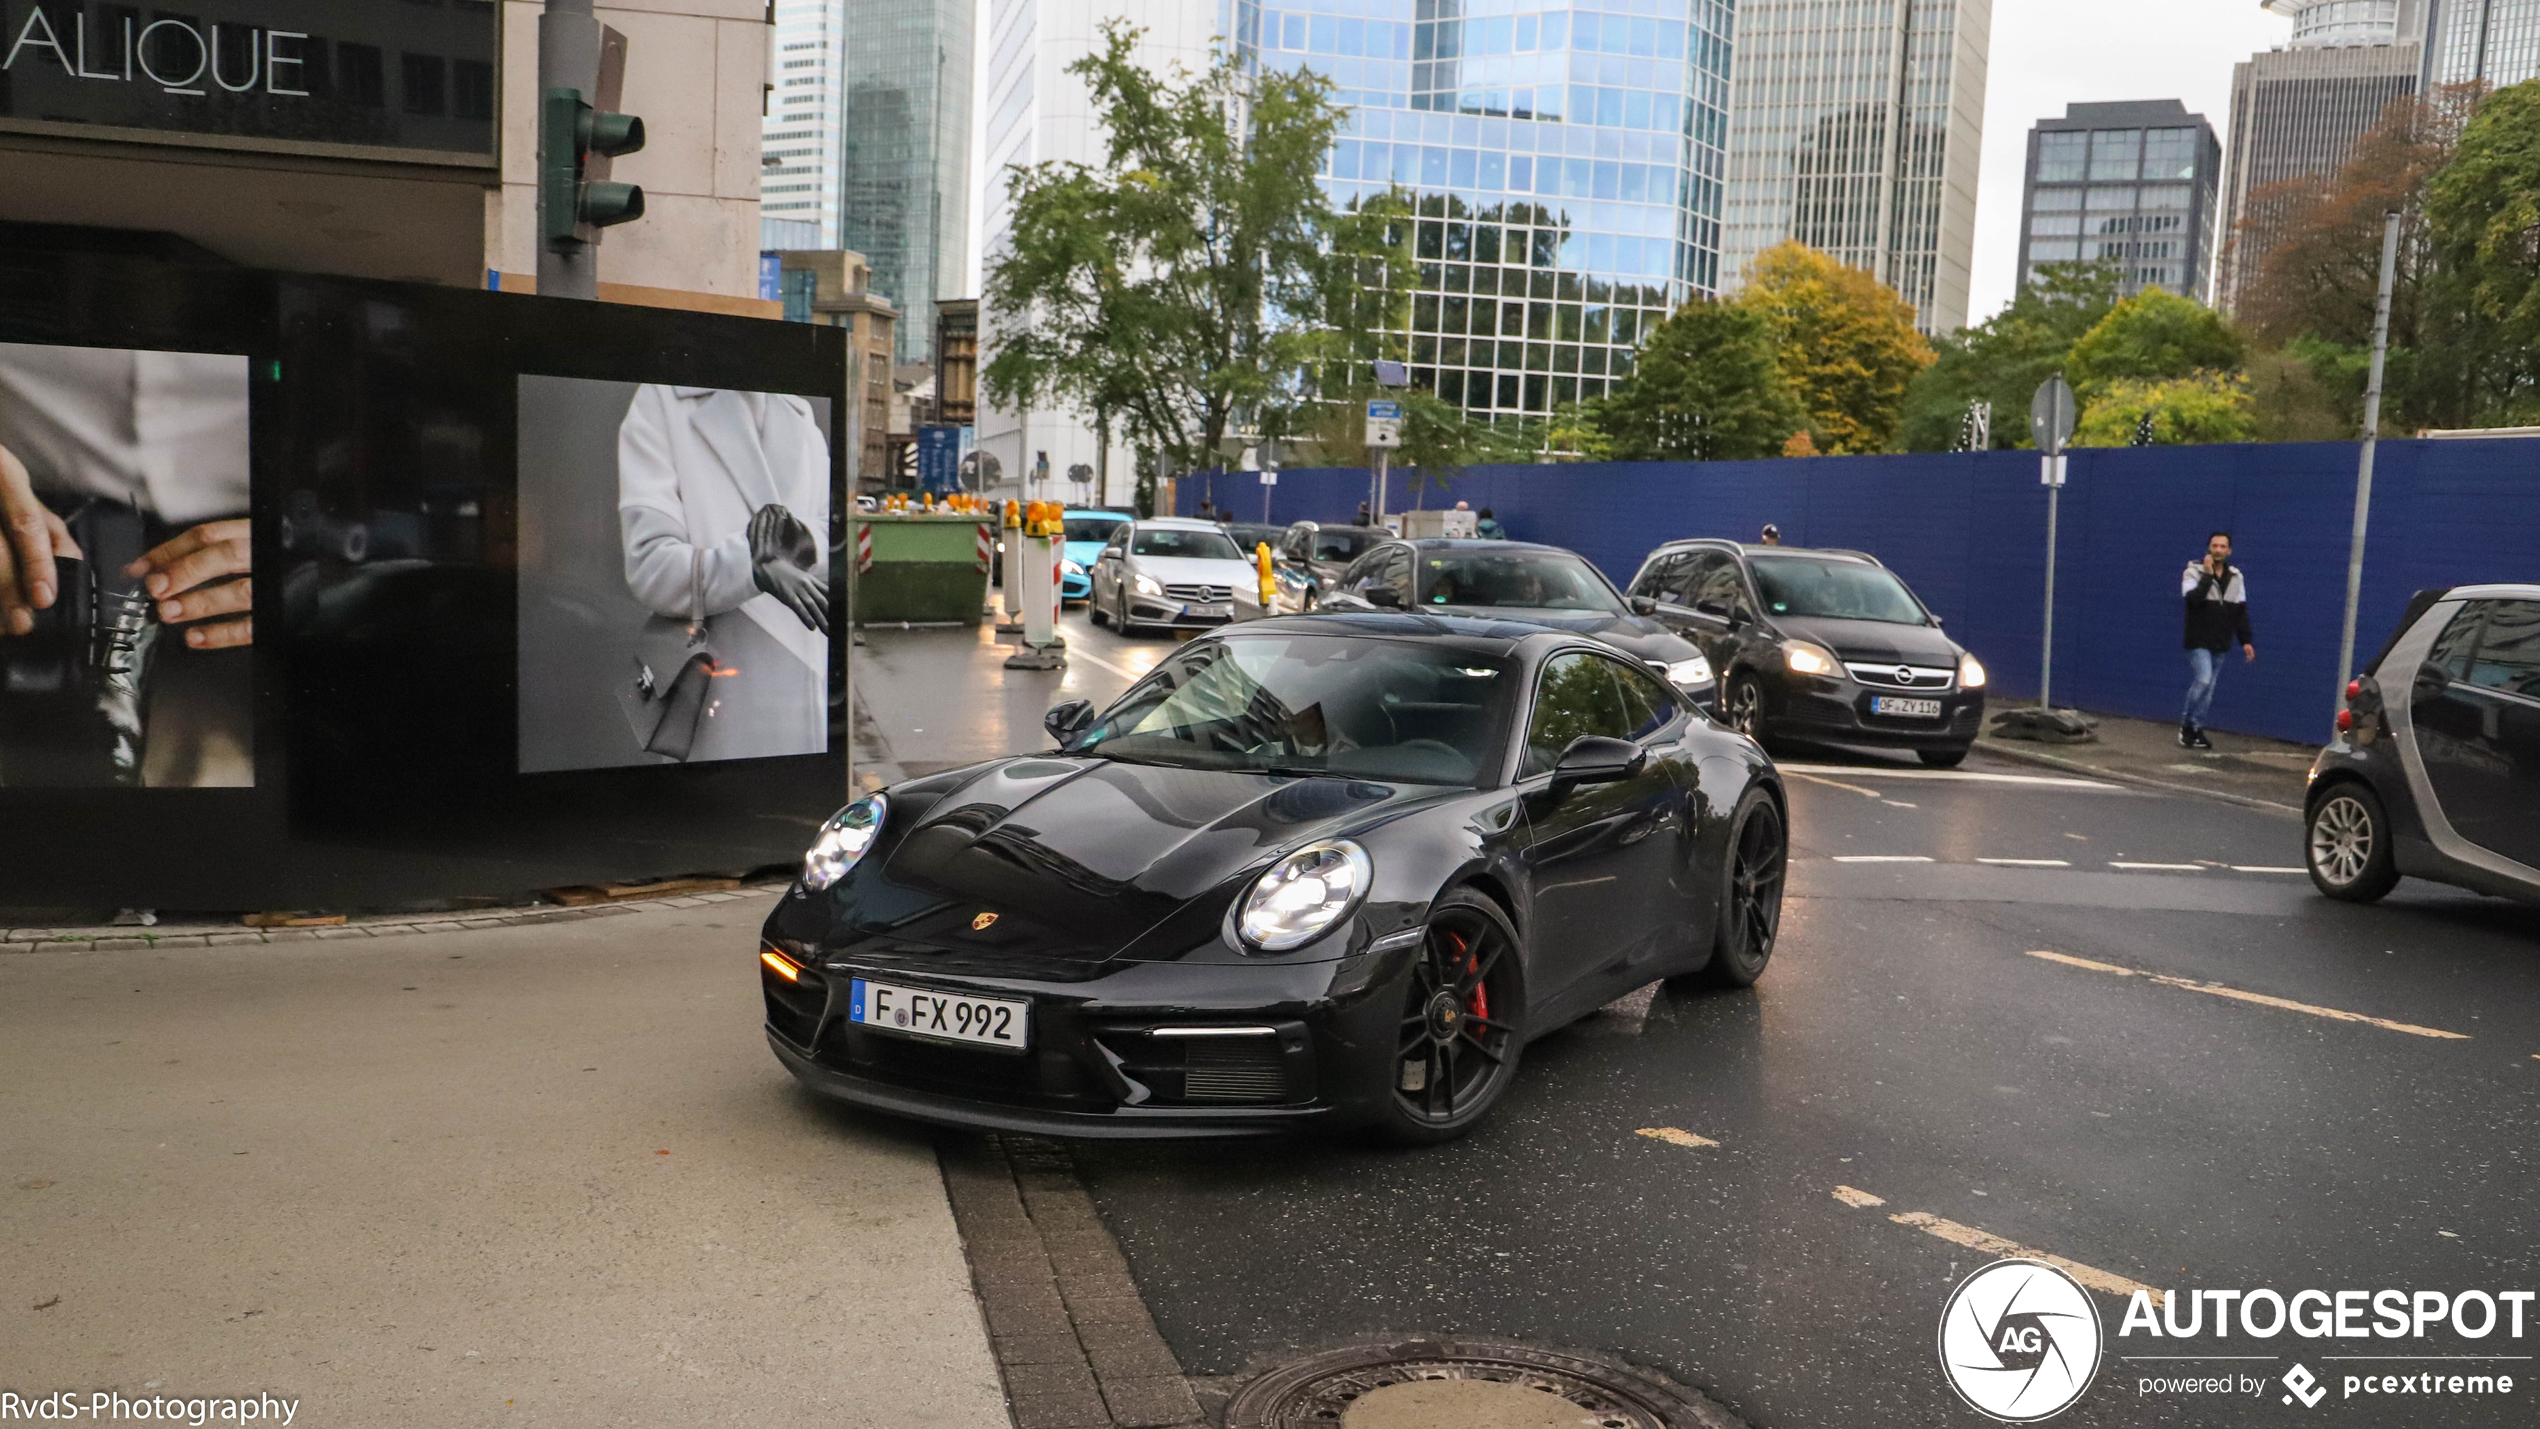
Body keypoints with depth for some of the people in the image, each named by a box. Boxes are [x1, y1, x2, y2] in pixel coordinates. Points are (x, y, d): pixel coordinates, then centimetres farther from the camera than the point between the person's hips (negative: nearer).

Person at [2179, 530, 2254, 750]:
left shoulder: (2237, 576, 10)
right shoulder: (2194, 571, -5)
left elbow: (2241, 611, 13)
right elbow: (2192, 599, -22)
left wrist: (2246, 640, 8)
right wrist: (2207, 575, -22)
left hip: (2221, 643, 5)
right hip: (2199, 640, -5)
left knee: (2208, 688, 5)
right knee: (2203, 680, -17)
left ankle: (2196, 729, 13)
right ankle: (2186, 723, 0)